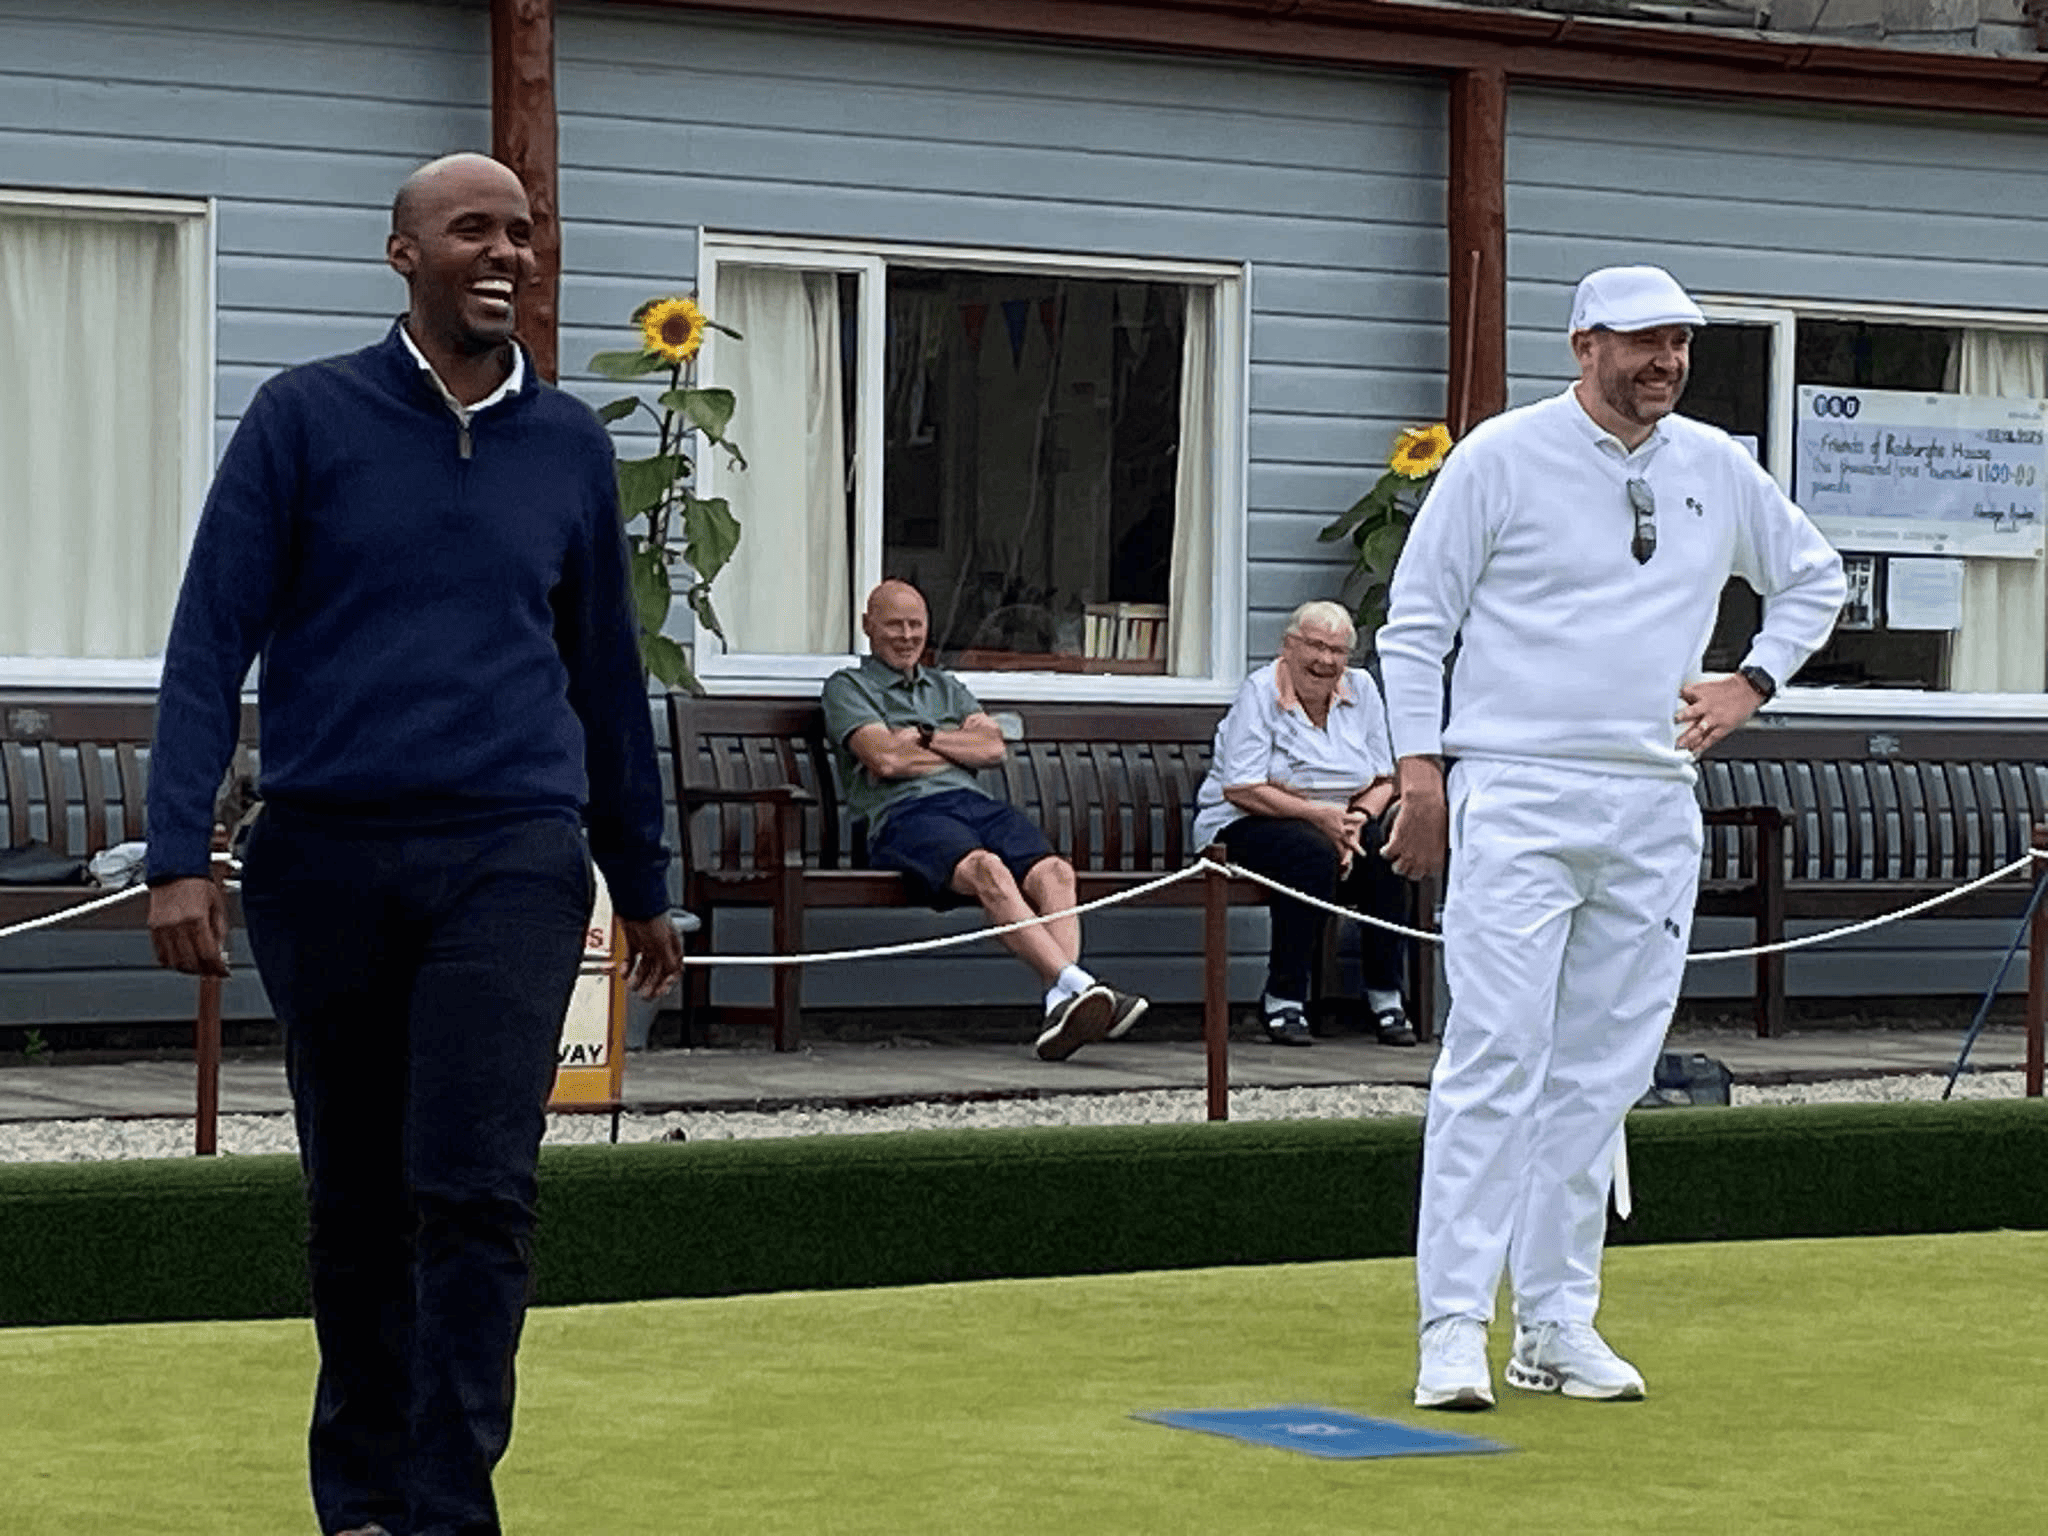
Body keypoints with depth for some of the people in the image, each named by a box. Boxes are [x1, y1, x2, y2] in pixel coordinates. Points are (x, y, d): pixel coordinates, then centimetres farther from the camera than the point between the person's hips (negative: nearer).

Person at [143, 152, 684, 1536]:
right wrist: (181, 854, -12)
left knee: (477, 1194, -10)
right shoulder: (307, 419, 1)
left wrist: (643, 880, 19)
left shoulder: (571, 445, 8)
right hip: (327, 853, 0)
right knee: (356, 1201, 10)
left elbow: (605, 670, 16)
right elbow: (211, 642, -3)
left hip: (511, 861, 1)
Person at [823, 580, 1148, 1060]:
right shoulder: (848, 687, 17)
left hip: (977, 803, 5)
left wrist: (924, 738, 4)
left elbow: (994, 749, 16)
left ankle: (1061, 1005, -45)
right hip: (906, 813, -5)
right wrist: (962, 744, 11)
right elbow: (885, 759, -2)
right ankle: (1075, 984, -51)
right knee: (987, 869, -38)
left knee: (1054, 871, -28)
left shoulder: (947, 688, 34)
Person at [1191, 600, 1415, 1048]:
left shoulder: (1361, 689, 6)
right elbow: (1241, 789, -18)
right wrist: (1318, 815, -25)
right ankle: (1283, 1002, -27)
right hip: (1247, 825, -5)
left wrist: (1357, 819, -14)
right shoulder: (1259, 693, -10)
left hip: (1335, 822, 5)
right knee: (1314, 854, -35)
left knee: (1384, 851, -26)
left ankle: (1386, 998, -18)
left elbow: (1383, 781, 8)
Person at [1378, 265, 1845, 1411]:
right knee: (1497, 1057, -12)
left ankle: (1557, 1325, 12)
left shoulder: (1719, 469, 11)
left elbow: (1815, 577, 27)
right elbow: (1416, 619, 0)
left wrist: (1753, 684, 13)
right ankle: (1455, 1327, -12)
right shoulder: (1502, 457, -2)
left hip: (1654, 811, 5)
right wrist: (1419, 767, -8)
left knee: (1603, 1076, 6)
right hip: (1518, 799, -5)